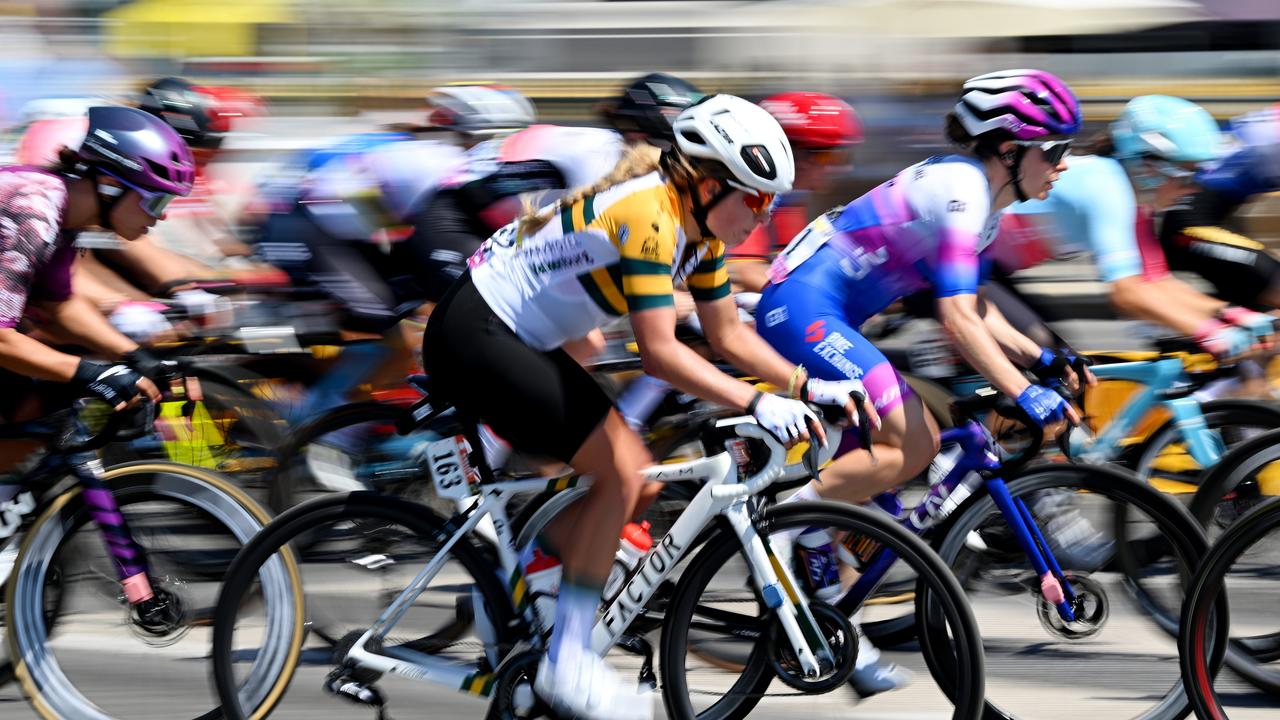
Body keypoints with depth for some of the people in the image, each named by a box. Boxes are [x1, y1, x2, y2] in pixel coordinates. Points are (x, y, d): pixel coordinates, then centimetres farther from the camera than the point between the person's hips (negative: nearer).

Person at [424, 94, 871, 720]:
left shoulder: (701, 226, 4)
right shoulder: (649, 216, -25)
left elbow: (728, 334, 11)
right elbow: (660, 352, -29)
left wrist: (812, 387, 1)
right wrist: (758, 404, -31)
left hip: (521, 339, 10)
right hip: (474, 335, -10)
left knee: (638, 478, 5)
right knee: (620, 474, -14)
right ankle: (565, 663, -9)